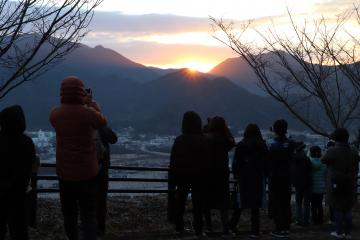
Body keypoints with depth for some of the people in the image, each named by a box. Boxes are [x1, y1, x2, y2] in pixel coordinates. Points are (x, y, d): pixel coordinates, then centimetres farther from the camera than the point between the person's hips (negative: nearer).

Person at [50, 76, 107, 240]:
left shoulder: (55, 114, -6)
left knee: (69, 214, 19)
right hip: (87, 174, -3)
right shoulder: (90, 114, -17)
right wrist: (97, 110, 24)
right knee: (88, 215, 2)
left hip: (64, 173, 4)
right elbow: (103, 123, 6)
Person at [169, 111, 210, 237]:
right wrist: (205, 175, 0)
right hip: (199, 177, -1)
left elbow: (173, 161, -3)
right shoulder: (204, 141, -9)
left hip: (182, 176, 2)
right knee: (198, 203, 4)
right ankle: (198, 230, 3)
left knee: (180, 202, 13)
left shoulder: (179, 140, -6)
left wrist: (172, 179, 4)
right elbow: (207, 161, -8)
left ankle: (179, 227, 16)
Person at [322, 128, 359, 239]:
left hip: (335, 185, -4)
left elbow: (323, 160, 4)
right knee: (347, 209, 12)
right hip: (350, 186, 4)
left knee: (337, 209, 7)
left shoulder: (332, 152, -16)